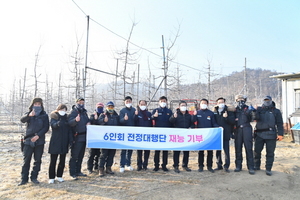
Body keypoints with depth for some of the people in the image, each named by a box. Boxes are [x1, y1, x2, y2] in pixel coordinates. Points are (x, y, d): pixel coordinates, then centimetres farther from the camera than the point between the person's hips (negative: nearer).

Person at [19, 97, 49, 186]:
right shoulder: (28, 114, 5)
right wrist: (29, 115, -38)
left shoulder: (44, 115, 4)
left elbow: (46, 127, -2)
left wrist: (38, 135, -15)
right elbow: (22, 120, -17)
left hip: (39, 141, 0)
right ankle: (24, 178, 10)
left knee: (37, 160, 6)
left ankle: (34, 177, 18)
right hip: (28, 140, 0)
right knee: (26, 160, 1)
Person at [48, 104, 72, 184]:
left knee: (62, 160, 9)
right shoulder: (54, 117, -1)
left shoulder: (66, 117, 10)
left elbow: (69, 130, 11)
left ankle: (59, 176, 22)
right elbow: (53, 124, -23)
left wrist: (70, 140, 1)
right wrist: (58, 124, -46)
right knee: (53, 161, 2)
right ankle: (51, 177, 13)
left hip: (64, 142, 4)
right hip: (55, 142, -4)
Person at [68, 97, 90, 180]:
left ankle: (78, 171, 25)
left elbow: (88, 120, 27)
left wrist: (89, 123, 3)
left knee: (81, 155, 15)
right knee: (74, 156, -3)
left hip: (84, 137, 8)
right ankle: (72, 173, 4)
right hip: (77, 138, -8)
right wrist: (75, 120, -42)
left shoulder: (84, 112, 16)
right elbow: (69, 123, -21)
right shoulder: (73, 112, -7)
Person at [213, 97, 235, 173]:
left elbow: (233, 121, -7)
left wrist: (226, 117, -21)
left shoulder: (229, 111, 1)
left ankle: (226, 166, 8)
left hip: (226, 134, -3)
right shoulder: (215, 112, 8)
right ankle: (219, 165, 22)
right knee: (218, 151, 10)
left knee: (226, 151, -3)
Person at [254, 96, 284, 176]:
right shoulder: (259, 110, 14)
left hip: (270, 134, -1)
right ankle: (256, 166, 19)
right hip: (259, 134, 1)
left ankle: (268, 169, 9)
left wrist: (280, 134, -5)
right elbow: (256, 118, -2)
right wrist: (257, 111, -16)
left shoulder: (276, 111, 11)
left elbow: (280, 123, 5)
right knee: (257, 151, 4)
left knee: (270, 152, 1)